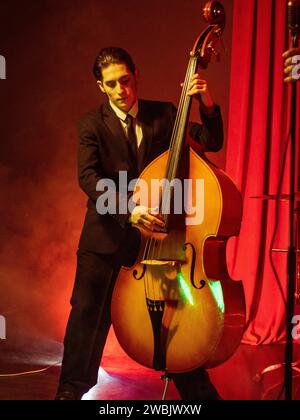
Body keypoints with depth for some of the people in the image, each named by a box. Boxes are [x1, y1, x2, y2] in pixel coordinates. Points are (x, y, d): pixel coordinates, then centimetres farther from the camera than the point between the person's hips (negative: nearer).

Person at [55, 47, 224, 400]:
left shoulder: (164, 114, 4)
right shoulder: (92, 124, -2)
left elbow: (211, 143, 2)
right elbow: (88, 176, -16)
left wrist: (207, 105, -17)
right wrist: (127, 210, -31)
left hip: (154, 231, 1)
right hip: (107, 235, -1)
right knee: (88, 313, 5)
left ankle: (198, 391, 19)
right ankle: (72, 389, 25)